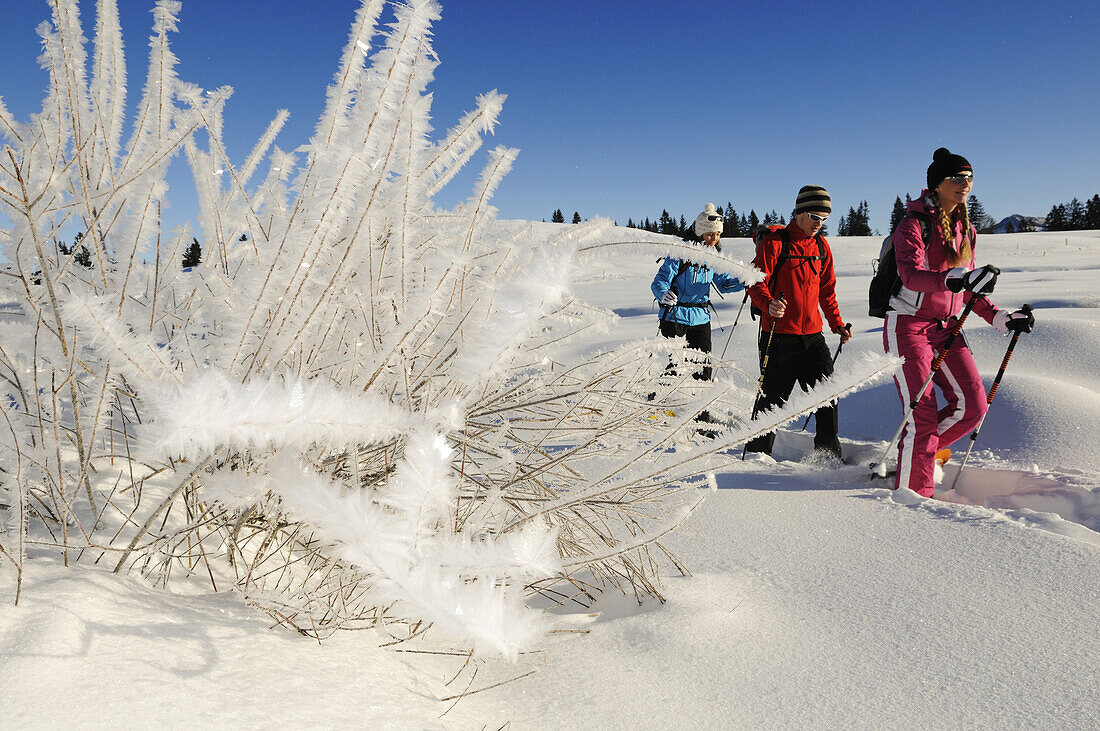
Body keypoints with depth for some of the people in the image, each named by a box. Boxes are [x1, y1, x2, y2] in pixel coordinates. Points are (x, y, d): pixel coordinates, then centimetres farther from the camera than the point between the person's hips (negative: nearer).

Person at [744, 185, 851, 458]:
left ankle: (828, 452, 15)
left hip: (813, 335, 6)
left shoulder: (821, 246, 13)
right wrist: (769, 304, -32)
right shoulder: (774, 243, -7)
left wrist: (837, 324, 16)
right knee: (774, 397, 0)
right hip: (779, 335, -6)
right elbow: (757, 284, -12)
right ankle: (757, 451, 16)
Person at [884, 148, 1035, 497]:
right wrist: (956, 279, -42)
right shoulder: (914, 223, -10)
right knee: (922, 414, -11)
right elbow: (911, 275, -27)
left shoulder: (965, 230, 13)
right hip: (908, 325, -7)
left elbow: (968, 291, 19)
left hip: (946, 327, 7)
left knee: (973, 405, -3)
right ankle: (911, 494, 1)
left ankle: (914, 450, 19)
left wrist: (1000, 318, 9)